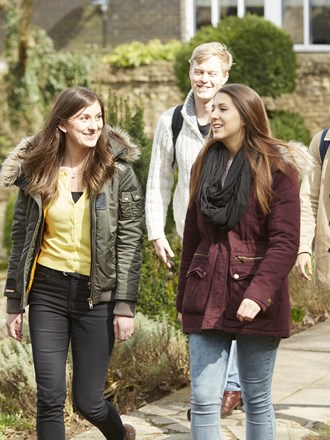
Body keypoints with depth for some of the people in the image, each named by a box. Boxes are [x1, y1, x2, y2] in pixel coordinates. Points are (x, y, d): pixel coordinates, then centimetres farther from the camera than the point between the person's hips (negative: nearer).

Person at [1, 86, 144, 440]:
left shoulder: (118, 172, -4)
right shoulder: (36, 171, 2)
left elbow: (130, 242, -4)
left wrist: (125, 305, -9)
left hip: (97, 295, -2)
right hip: (47, 292, 2)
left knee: (88, 401, 4)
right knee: (50, 398, -3)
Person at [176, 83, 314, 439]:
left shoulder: (277, 168, -6)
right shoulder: (205, 166, 11)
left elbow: (285, 242, -12)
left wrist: (259, 294, -23)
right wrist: (183, 299, 16)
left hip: (257, 303, -4)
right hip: (207, 299, 4)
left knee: (257, 401, 7)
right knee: (203, 399, -2)